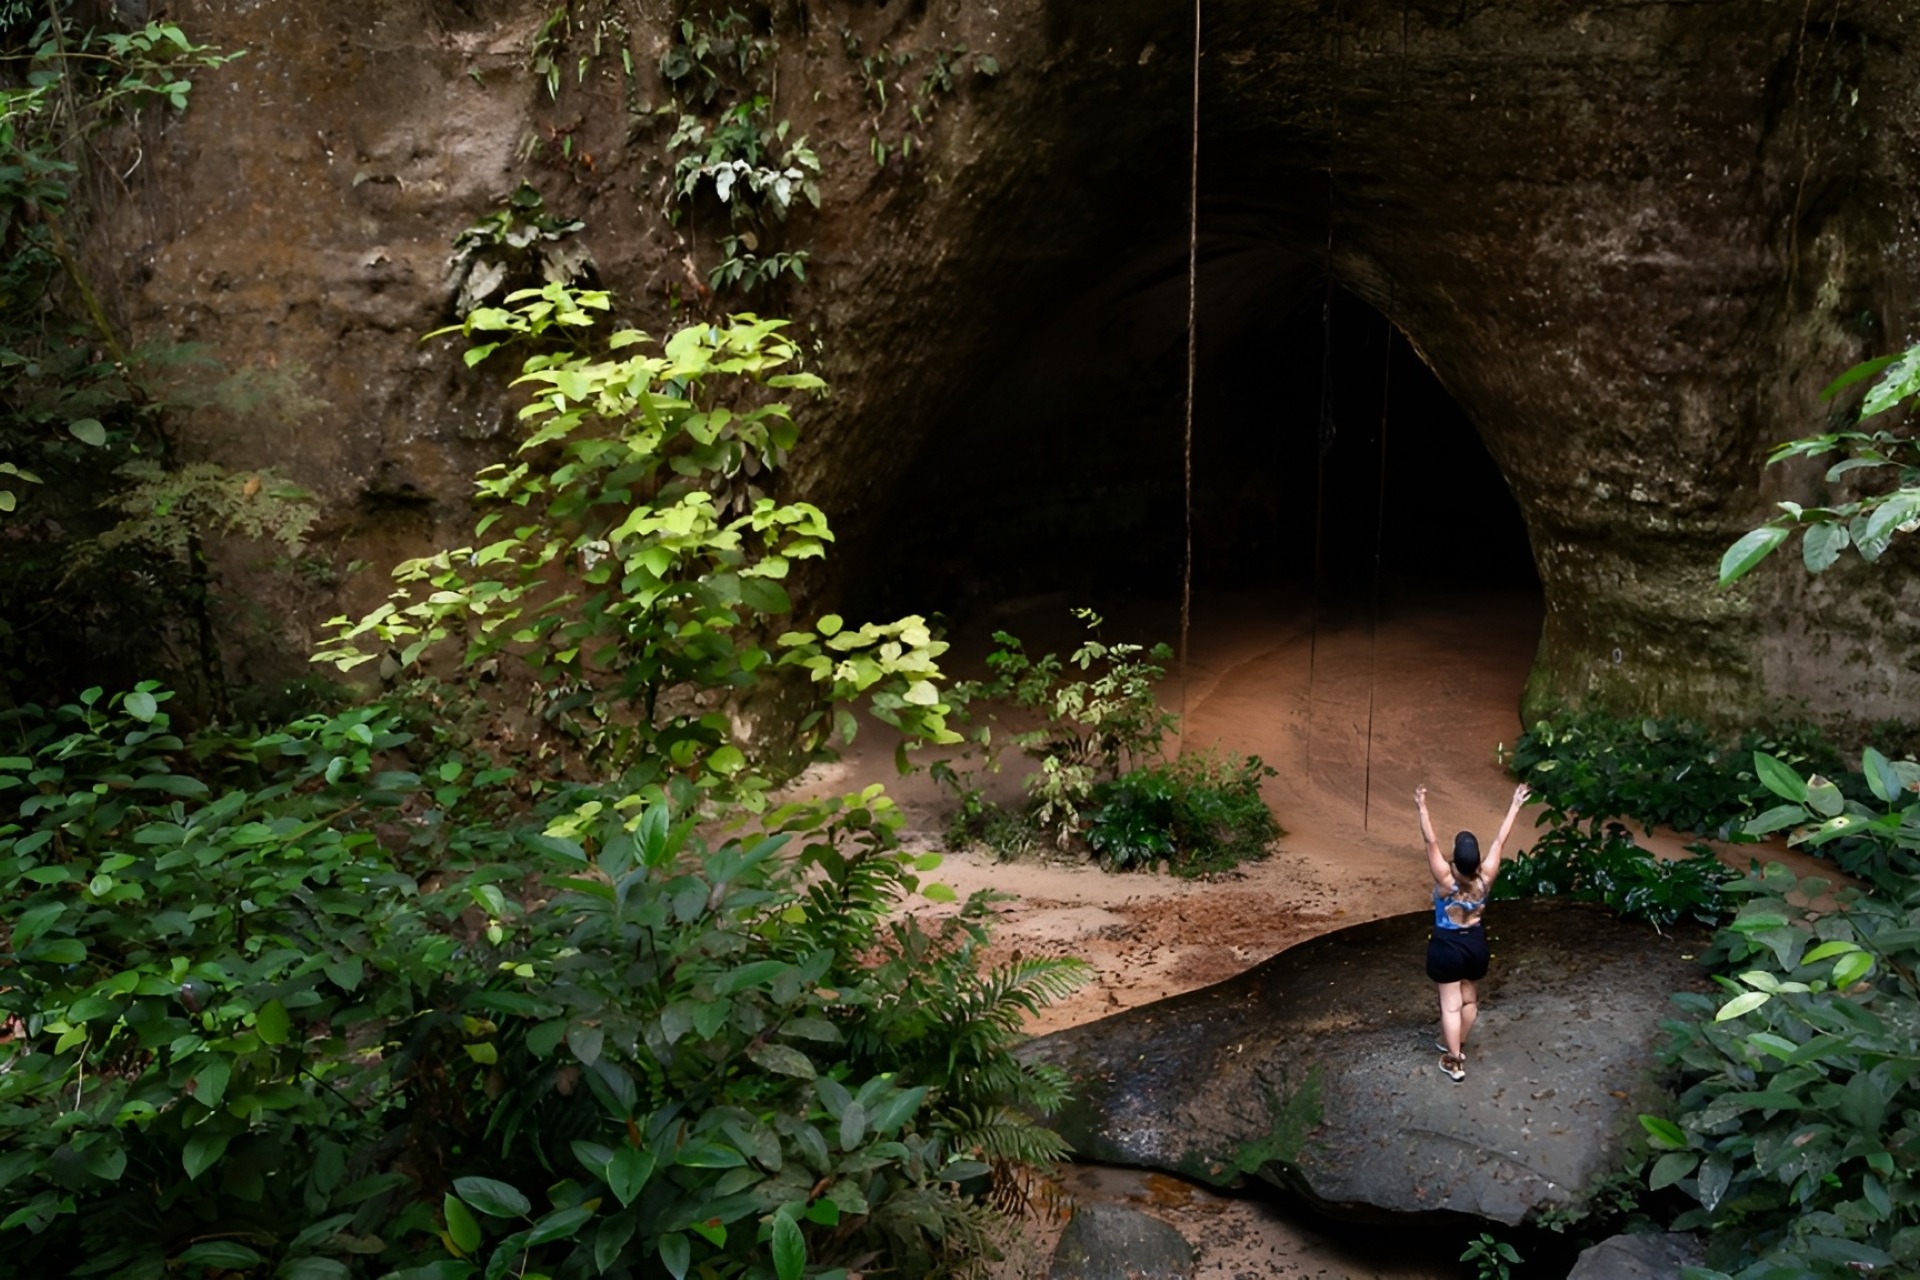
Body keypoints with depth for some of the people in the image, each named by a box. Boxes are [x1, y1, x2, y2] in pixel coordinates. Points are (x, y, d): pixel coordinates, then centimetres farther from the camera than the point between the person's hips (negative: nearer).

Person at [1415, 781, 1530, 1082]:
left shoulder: (1446, 880, -28)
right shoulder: (1485, 878, -18)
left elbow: (1431, 842, -31)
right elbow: (1501, 841, -12)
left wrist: (1422, 807, -30)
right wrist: (1515, 806, -6)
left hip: (1446, 946, -4)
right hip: (1475, 944, 4)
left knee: (1451, 1004, 5)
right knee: (1468, 998, 22)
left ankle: (1454, 1062, 11)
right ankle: (1457, 1046, 38)